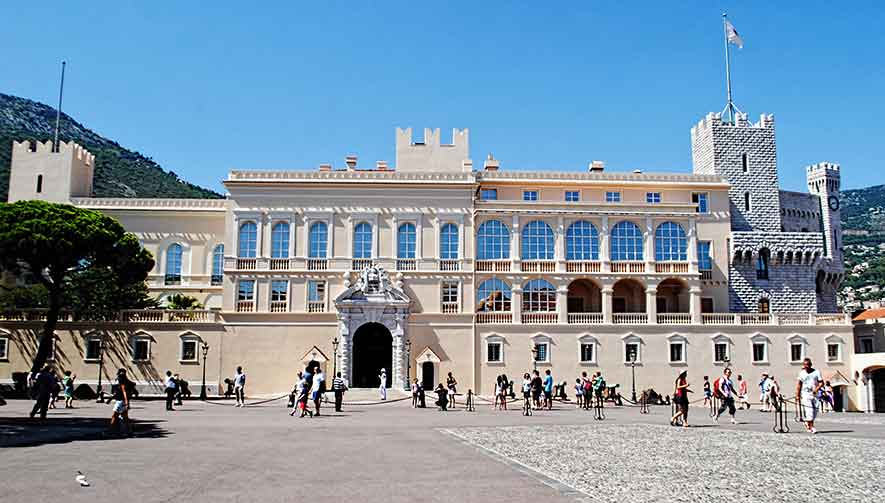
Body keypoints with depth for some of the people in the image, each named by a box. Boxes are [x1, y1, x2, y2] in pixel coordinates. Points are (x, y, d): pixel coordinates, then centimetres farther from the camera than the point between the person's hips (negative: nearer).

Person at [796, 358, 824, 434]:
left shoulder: (816, 372, 3)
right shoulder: (801, 373, 4)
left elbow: (821, 382, 1)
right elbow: (799, 385, 7)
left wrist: (817, 388, -18)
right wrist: (797, 396, 3)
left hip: (815, 394, 2)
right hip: (805, 394, -2)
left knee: (815, 410, 3)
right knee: (809, 411, -11)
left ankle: (807, 423, 26)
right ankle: (811, 427, -8)